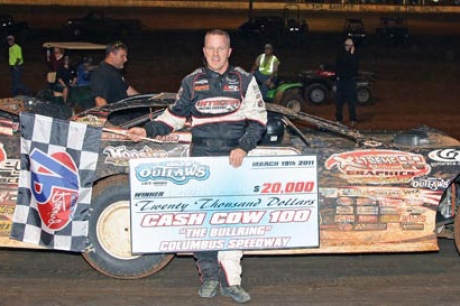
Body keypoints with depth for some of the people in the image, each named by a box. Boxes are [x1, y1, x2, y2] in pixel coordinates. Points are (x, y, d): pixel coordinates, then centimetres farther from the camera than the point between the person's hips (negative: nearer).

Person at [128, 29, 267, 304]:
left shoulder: (244, 81, 7)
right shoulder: (191, 82, 12)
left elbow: (258, 118, 4)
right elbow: (175, 115, 21)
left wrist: (243, 147, -10)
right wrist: (147, 131, 8)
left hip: (234, 158, -1)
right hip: (201, 157, 1)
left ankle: (230, 281, 3)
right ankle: (209, 276, 14)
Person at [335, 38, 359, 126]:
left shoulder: (354, 55, -7)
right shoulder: (340, 53, 3)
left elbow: (355, 66, -21)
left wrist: (352, 55, -25)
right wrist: (337, 75, 6)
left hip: (350, 80, -3)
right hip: (340, 79, 3)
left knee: (351, 100, -3)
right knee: (339, 100, 8)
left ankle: (353, 119, 3)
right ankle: (339, 118, 18)